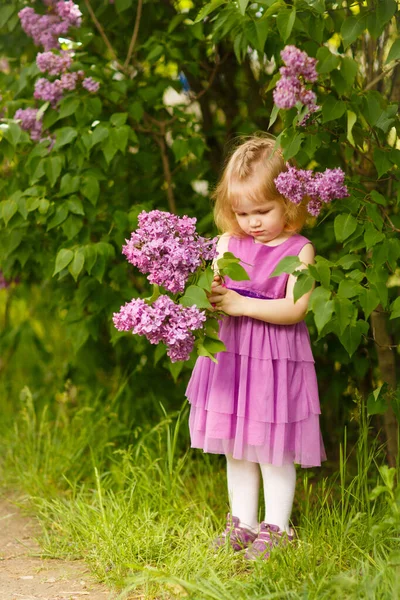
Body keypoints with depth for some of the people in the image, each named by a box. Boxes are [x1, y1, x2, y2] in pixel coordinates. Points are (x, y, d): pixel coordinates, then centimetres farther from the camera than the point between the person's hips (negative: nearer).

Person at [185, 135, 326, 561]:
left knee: (273, 449, 2)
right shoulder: (227, 243, 4)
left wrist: (239, 304, -22)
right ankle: (242, 523, 25)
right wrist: (210, 294, -23)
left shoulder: (298, 250, -9)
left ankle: (275, 528, 14)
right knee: (235, 446, 13)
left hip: (277, 361, -5)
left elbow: (294, 308, -18)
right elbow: (212, 295, 1)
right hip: (232, 354, 5)